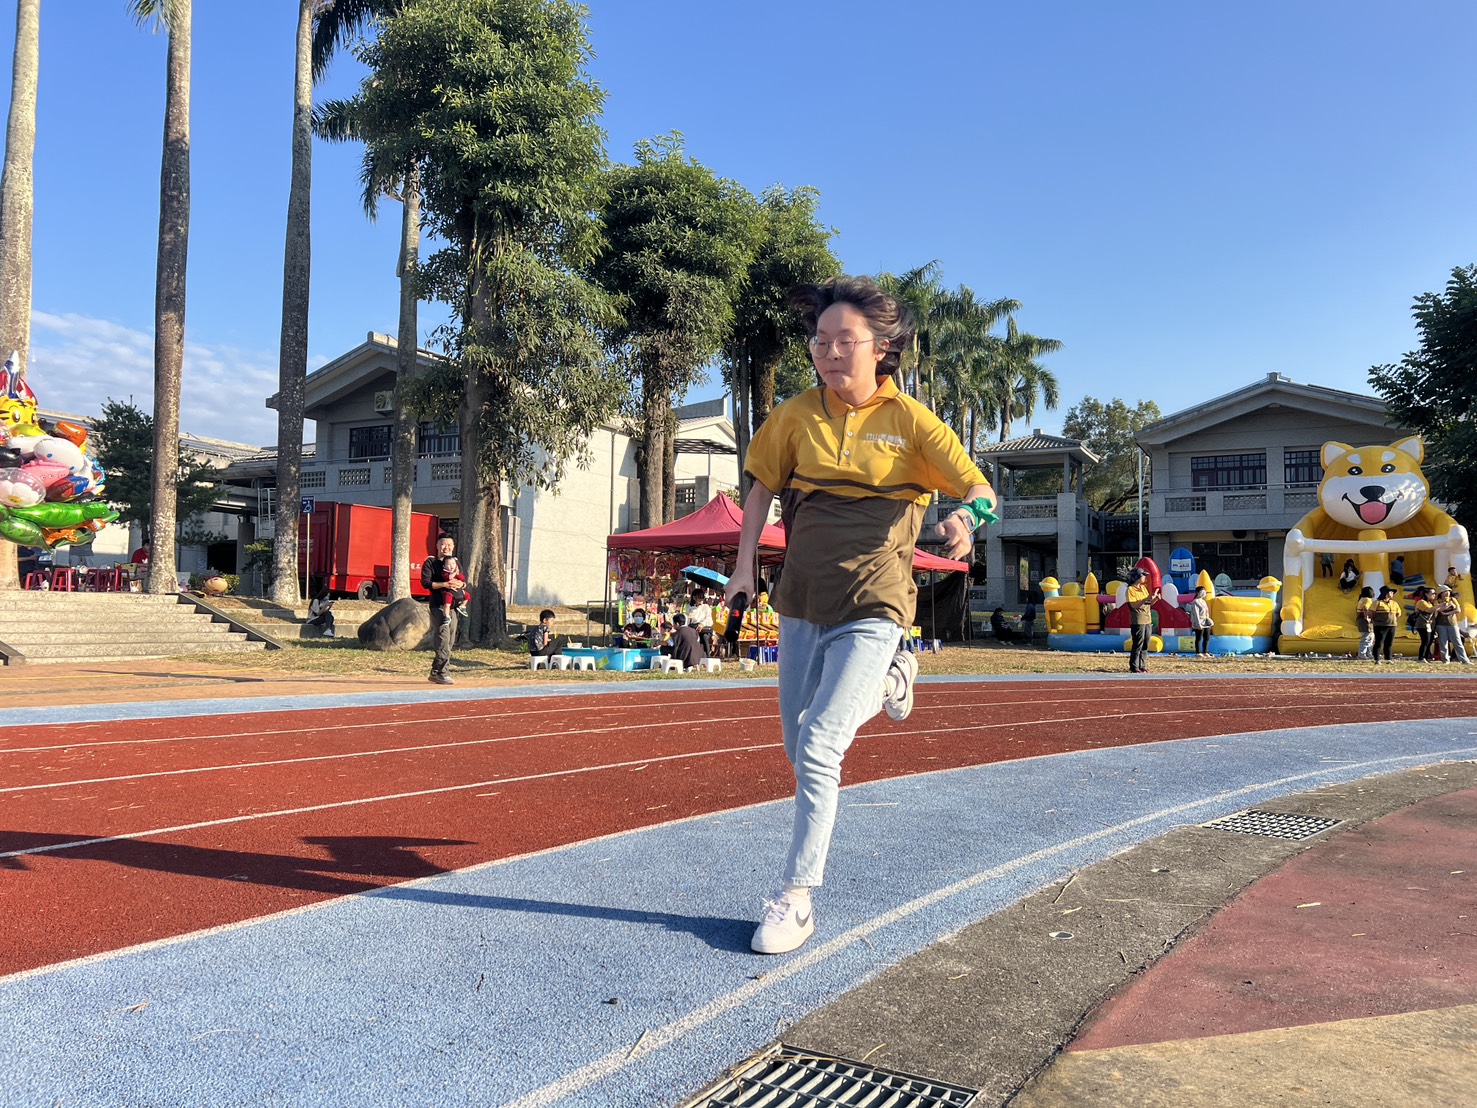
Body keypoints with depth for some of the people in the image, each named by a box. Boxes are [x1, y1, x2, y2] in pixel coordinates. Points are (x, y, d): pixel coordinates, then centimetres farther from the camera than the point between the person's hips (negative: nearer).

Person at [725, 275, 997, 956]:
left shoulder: (910, 421, -6)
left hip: (871, 604, -5)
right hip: (801, 601, 5)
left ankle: (796, 900, -2)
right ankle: (886, 682, 41)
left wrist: (967, 518, -29)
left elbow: (981, 488, -5)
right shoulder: (797, 415, 2)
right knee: (799, 749, 15)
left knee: (817, 747, -16)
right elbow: (762, 486, 14)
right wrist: (744, 566, 7)